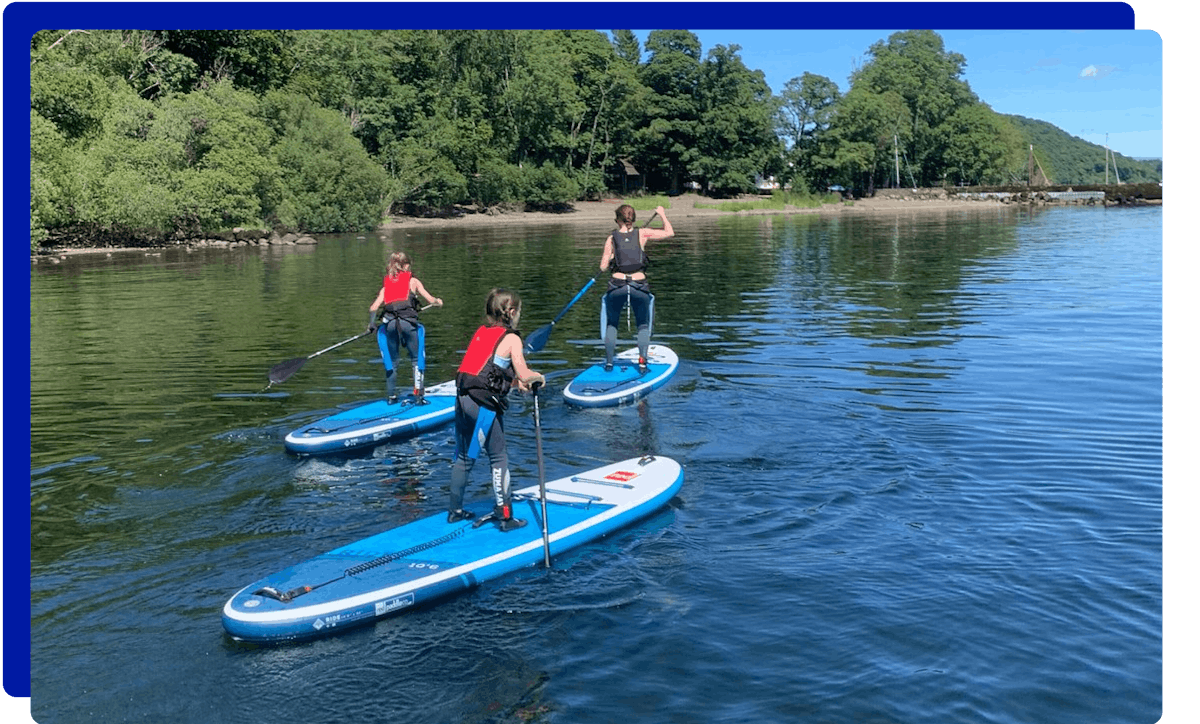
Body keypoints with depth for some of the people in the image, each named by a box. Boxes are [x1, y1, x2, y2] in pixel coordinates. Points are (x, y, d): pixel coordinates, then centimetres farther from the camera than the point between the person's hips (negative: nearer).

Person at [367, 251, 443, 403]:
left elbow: (374, 307, 10)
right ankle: (418, 392, -4)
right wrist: (438, 300, 33)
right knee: (416, 358, 7)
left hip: (389, 322, 3)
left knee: (391, 360, 16)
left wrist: (372, 323, 23)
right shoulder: (413, 281, 16)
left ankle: (391, 396, 15)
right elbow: (431, 299, 12)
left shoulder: (386, 284, 21)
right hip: (408, 321, -3)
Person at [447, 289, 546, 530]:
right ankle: (504, 517, 7)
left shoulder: (480, 332, 16)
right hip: (484, 404, -7)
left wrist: (514, 382, 23)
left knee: (464, 456, 17)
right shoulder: (511, 338, -4)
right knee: (499, 458, 3)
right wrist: (539, 377, 10)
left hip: (463, 399, 7)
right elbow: (524, 375, -9)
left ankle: (455, 510, 27)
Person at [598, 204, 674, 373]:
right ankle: (642, 362, 4)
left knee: (611, 324, 19)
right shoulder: (642, 234, 3)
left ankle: (609, 362, 15)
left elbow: (603, 267, 3)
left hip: (617, 286, 0)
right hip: (639, 287, 0)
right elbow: (669, 233, 10)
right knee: (643, 325, 17)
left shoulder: (612, 238, 4)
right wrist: (662, 214, 25)